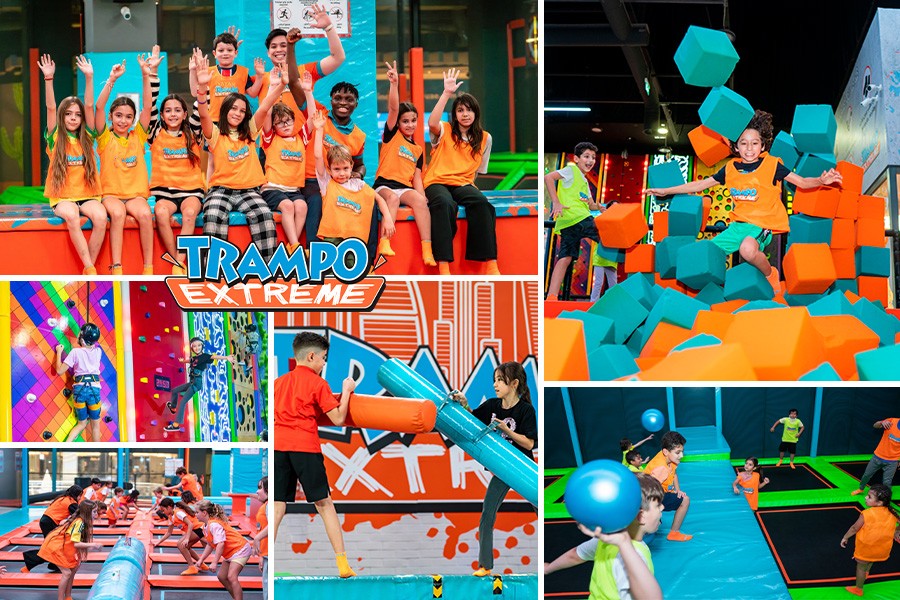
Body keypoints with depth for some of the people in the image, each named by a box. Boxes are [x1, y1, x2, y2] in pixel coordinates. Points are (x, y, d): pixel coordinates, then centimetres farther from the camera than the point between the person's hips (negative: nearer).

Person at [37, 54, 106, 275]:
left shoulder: (87, 137, 8)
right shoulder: (55, 138, 4)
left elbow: (90, 106, -1)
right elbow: (50, 107, -7)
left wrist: (89, 77, -10)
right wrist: (48, 78, -18)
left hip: (87, 194, 2)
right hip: (62, 196, -2)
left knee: (100, 216, -31)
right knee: (71, 216, -35)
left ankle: (89, 269, -21)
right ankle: (90, 270, -31)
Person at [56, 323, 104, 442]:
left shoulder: (75, 352, -2)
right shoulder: (98, 351, 5)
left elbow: (59, 371, -2)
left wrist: (59, 352, 9)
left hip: (79, 389, 0)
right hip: (94, 388, 0)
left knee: (82, 423, 14)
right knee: (95, 425, 11)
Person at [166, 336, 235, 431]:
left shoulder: (204, 356, -11)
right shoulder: (194, 358, 10)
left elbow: (215, 356, -29)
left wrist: (226, 357, -41)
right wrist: (183, 360, 25)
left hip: (197, 383, -8)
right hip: (192, 382, 8)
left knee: (182, 402, -13)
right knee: (174, 391, 25)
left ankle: (176, 425, -11)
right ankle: (173, 407, 49)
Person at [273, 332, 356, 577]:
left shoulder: (279, 381, 16)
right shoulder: (318, 383, 0)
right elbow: (338, 419, -2)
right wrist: (346, 391, 11)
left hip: (279, 446, 4)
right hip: (305, 446, -4)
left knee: (278, 505, 5)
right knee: (324, 503, 5)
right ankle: (342, 564, 6)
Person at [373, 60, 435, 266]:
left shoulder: (418, 149, 21)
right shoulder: (392, 135, 10)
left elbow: (416, 177, 16)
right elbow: (393, 108, -4)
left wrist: (422, 195, -3)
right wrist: (394, 83, -17)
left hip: (405, 187, 3)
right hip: (385, 184, -3)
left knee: (419, 200, -30)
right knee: (393, 197, -37)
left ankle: (427, 249, -40)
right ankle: (384, 243, -47)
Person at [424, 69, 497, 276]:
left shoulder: (484, 138, 14)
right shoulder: (445, 131, 6)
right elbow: (432, 123, -19)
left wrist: (473, 187, 0)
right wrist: (447, 93, -21)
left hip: (463, 184, 2)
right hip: (437, 182, -2)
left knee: (481, 202, -35)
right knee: (444, 203, -40)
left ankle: (490, 264, -36)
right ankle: (443, 267, -46)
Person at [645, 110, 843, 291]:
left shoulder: (772, 165, -4)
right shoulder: (731, 168, 6)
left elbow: (801, 182, -3)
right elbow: (701, 184, 13)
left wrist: (821, 181, -25)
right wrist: (666, 191, 12)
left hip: (762, 224, -5)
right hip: (739, 223, 5)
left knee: (748, 248, -37)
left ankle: (770, 275, -6)